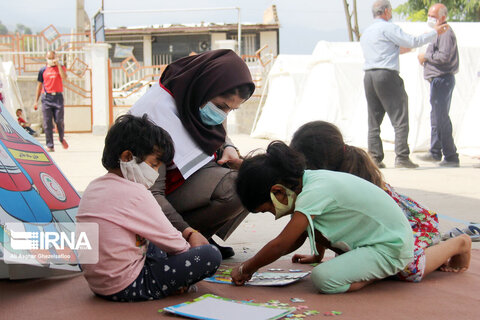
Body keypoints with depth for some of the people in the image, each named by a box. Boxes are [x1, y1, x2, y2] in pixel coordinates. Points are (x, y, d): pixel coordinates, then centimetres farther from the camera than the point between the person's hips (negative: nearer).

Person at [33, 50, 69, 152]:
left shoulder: (61, 67, 8)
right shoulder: (43, 70, 10)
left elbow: (64, 77, -13)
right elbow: (39, 85, 14)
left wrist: (58, 64, -13)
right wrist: (36, 101, 10)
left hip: (58, 97, -1)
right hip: (46, 98, 1)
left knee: (59, 121, -4)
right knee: (47, 123, -3)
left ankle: (61, 138, 25)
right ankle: (50, 145, 1)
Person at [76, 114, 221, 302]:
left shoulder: (94, 187, 9)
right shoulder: (134, 193, -17)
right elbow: (169, 239, -10)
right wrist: (188, 248, 12)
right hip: (126, 288, -10)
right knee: (211, 255, -11)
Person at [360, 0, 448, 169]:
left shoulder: (365, 33, 20)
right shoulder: (389, 28, -4)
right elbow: (413, 42, -8)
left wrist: (397, 50, 35)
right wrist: (435, 32, 2)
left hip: (369, 76, 7)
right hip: (387, 75, -7)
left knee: (374, 120, 9)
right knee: (400, 118, -4)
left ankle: (374, 158, 6)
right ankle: (401, 157, -9)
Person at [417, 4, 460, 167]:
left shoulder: (445, 33, -14)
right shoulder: (438, 32, 20)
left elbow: (444, 56, -24)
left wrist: (426, 56, -11)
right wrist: (426, 58, 9)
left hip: (443, 79, -11)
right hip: (438, 80, 11)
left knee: (441, 118, -11)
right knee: (436, 116, 16)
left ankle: (451, 157, -8)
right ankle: (435, 153, 26)